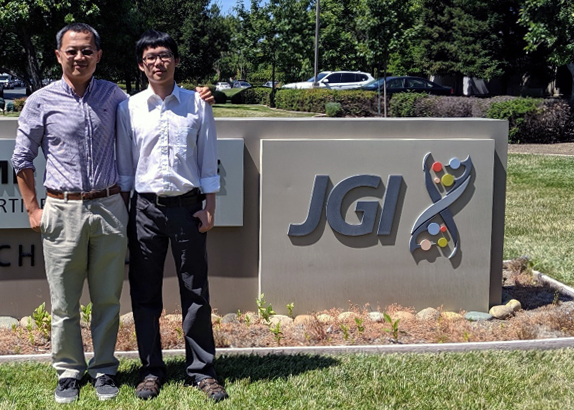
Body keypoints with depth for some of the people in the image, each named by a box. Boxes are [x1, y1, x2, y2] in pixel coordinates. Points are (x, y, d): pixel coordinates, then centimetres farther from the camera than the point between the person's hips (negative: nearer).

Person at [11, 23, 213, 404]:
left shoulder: (113, 95, 7)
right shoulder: (41, 101, 0)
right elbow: (22, 159, 6)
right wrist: (33, 209, 1)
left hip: (109, 208, 2)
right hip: (63, 211, -2)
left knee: (107, 300, 8)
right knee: (64, 303, 6)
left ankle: (103, 370, 22)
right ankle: (69, 372, 21)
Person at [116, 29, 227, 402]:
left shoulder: (197, 105, 2)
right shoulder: (129, 108, 4)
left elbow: (208, 162, 4)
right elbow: (124, 165, 7)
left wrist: (209, 208, 0)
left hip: (187, 206, -1)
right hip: (146, 208, 1)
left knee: (195, 292, 4)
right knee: (145, 294, 6)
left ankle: (202, 371, 15)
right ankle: (152, 370, 19)